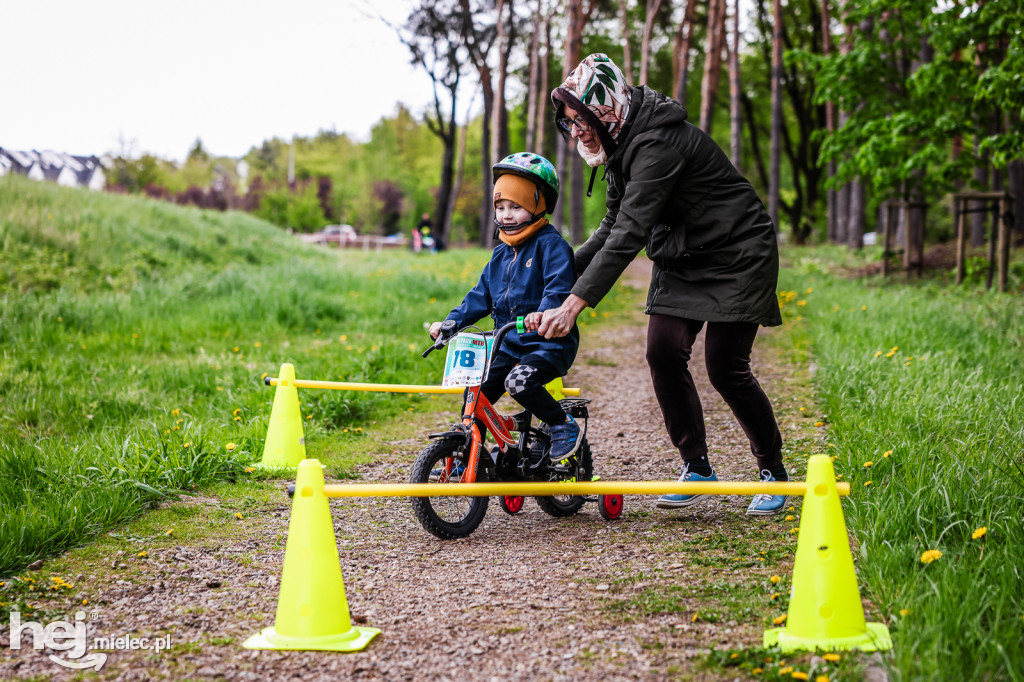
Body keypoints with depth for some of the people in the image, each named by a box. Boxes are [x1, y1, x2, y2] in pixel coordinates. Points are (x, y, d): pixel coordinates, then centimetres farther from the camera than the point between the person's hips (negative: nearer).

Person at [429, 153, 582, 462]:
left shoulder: (550, 244, -9)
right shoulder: (501, 254, 15)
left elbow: (559, 285, -24)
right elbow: (481, 296, 18)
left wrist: (544, 313, -43)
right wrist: (450, 322, 7)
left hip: (549, 343, -7)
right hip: (508, 344, 7)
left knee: (519, 381, -31)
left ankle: (564, 427, -9)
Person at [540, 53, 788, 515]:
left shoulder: (656, 143, -28)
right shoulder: (622, 145, 3)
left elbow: (630, 233, -35)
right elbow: (613, 226, 10)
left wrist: (573, 304, -39)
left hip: (736, 256, -8)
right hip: (681, 260, 8)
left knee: (726, 368, -10)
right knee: (663, 351, -7)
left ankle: (773, 471, 11)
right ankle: (696, 467, 5)